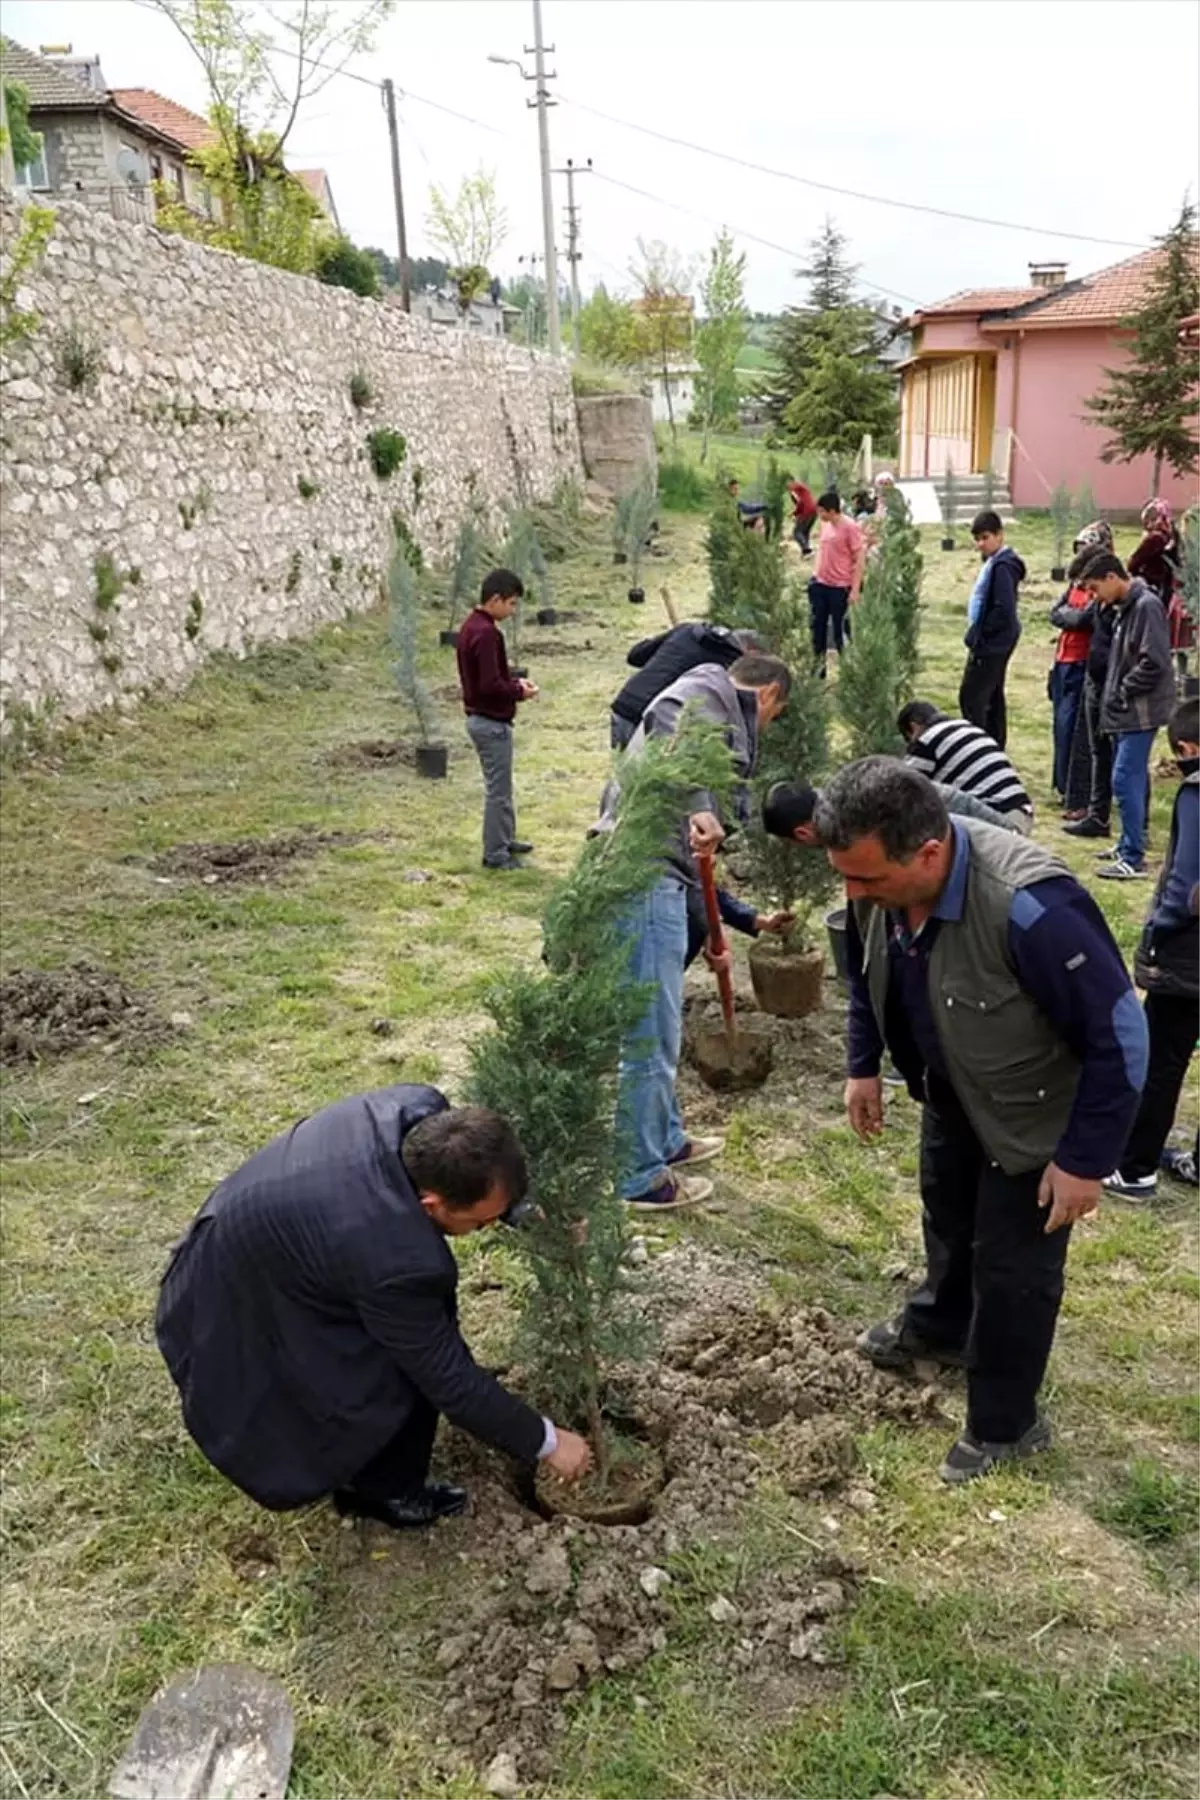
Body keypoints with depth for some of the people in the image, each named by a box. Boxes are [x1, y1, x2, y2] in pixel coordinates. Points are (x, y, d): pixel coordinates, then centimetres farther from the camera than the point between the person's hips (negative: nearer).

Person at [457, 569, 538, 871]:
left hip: (480, 718, 10)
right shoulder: (486, 633, -23)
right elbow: (490, 685, -26)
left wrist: (515, 682, 7)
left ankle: (505, 840, 34)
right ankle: (495, 854, 9)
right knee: (498, 790, 0)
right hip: (492, 723, -10)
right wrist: (519, 692, -11)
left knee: (500, 786, 22)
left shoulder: (472, 625, 9)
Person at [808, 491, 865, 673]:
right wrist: (815, 575, 15)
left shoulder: (850, 527, -15)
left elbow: (860, 559, -14)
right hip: (820, 584, 7)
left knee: (840, 630, 2)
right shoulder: (825, 525, 5)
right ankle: (818, 665, 24)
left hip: (840, 587, -7)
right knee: (818, 626, 12)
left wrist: (855, 590, -17)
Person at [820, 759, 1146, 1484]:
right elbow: (868, 976, 4)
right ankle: (937, 1327, 56)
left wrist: (1086, 1159, -25)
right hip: (951, 1098, 7)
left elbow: (1120, 1035, -31)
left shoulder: (1030, 908, -42)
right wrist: (863, 1066, 6)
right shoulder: (878, 884, -20)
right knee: (947, 1220, 28)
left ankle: (1006, 1424, 30)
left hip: (1033, 1119, -6)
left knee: (1013, 1268, 6)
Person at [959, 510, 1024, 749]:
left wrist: (978, 633, -15)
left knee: (970, 697, -10)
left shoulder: (1002, 566, -18)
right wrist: (977, 634, 8)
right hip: (993, 644, 10)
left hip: (991, 644, -10)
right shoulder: (993, 562, 12)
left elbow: (1003, 610, -24)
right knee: (992, 698, 16)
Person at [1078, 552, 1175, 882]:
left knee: (1126, 780, -11)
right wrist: (1117, 695, 9)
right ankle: (1129, 845, 25)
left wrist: (1122, 693, -14)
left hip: (1140, 712, -10)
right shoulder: (1125, 608, 13)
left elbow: (1153, 663, -22)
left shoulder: (1147, 606, -15)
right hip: (1126, 711, 10)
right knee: (1131, 779, 15)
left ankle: (1133, 859, -8)